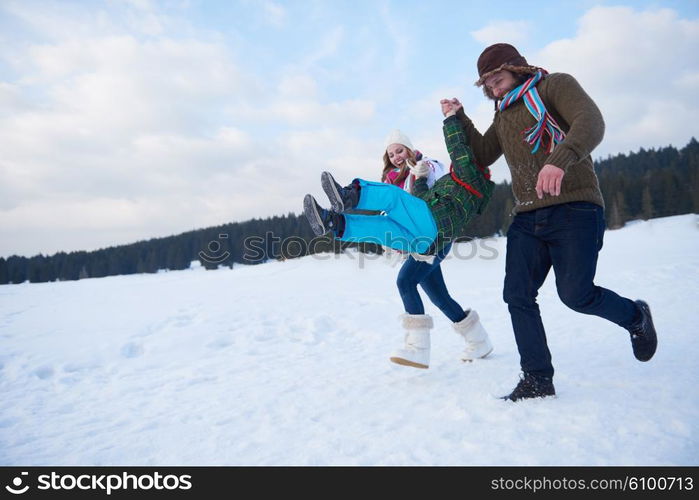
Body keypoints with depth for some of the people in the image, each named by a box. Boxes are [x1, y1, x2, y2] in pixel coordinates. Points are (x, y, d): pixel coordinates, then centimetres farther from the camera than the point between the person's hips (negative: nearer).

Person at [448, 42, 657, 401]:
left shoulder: (555, 86, 1)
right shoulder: (503, 116, 22)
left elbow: (591, 123, -16)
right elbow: (481, 157, 19)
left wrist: (559, 159, -35)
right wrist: (459, 119, 10)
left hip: (574, 209, -6)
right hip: (527, 217, 7)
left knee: (575, 293, -13)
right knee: (517, 295, -3)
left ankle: (635, 316, 20)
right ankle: (537, 379, 8)